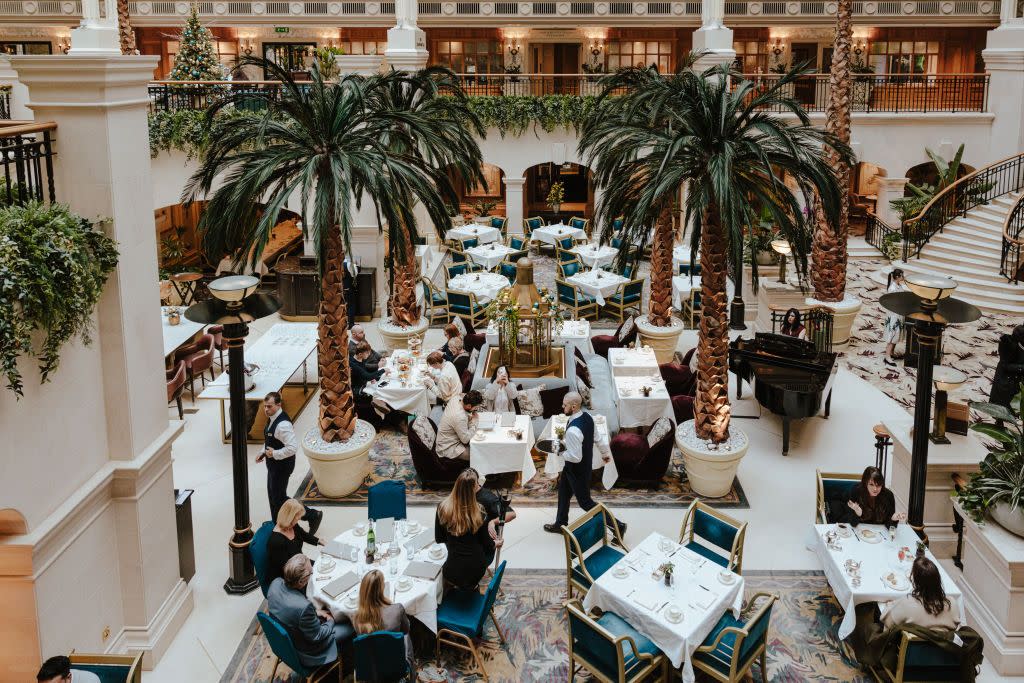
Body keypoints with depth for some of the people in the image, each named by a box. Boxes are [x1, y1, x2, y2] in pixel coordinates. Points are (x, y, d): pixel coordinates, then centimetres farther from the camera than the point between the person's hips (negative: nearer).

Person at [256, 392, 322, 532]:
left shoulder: (283, 424, -30)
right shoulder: (272, 418, 2)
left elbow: (293, 447, -33)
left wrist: (274, 454, -25)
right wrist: (264, 453, 7)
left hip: (282, 465, -10)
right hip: (273, 464, 10)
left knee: (279, 498, 1)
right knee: (273, 496, 21)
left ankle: (313, 515, 12)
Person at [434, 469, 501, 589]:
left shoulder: (443, 508, -14)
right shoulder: (479, 512, -18)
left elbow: (438, 539, 0)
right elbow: (486, 544, -3)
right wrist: (495, 544, 20)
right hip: (476, 569, -2)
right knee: (489, 550, 28)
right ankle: (472, 584, 25)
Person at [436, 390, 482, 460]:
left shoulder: (455, 400, -10)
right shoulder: (459, 417, -35)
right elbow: (465, 440, -24)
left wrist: (469, 417, -4)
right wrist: (473, 422, -16)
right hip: (448, 448, -10)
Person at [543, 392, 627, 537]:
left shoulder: (573, 430, -37)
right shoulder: (587, 417, -9)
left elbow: (575, 457, -32)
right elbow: (598, 437, 5)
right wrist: (606, 452, 20)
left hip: (578, 470, -9)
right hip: (586, 464, 9)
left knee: (585, 501, 8)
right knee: (563, 491, 25)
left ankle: (617, 525, 16)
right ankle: (560, 524, 44)